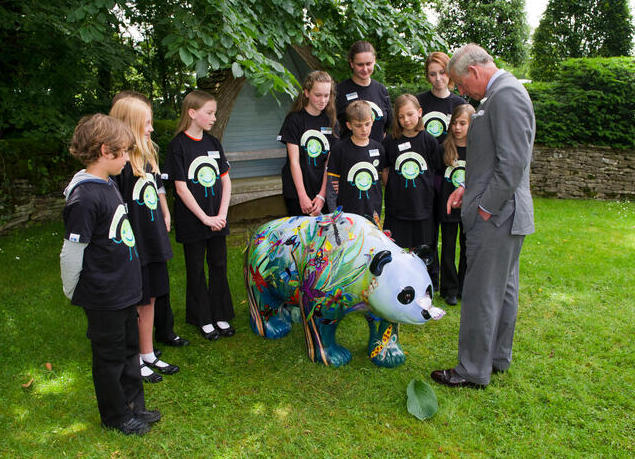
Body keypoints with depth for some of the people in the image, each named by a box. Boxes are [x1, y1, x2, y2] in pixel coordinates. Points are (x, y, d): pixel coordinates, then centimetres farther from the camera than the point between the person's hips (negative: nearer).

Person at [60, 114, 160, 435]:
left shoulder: (107, 185, 5)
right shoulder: (84, 197, -24)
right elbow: (71, 253, -20)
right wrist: (73, 293, -7)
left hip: (124, 290, 9)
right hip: (103, 299, -9)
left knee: (129, 349, 20)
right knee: (110, 356, 10)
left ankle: (133, 406, 38)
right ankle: (115, 417, 30)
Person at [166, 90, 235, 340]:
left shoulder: (213, 143, 7)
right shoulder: (178, 146, -10)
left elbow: (226, 181, 7)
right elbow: (181, 188, -13)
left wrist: (221, 215, -5)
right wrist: (205, 218, -15)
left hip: (217, 219, 5)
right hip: (192, 221, -5)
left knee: (219, 266, 12)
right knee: (196, 270, 8)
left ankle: (221, 315, 26)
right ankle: (203, 319, 22)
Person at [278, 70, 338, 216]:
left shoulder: (330, 122, 7)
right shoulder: (294, 119, -4)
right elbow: (294, 161, -8)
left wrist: (322, 195, -7)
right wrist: (303, 196, -13)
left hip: (322, 191, 3)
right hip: (296, 193, -3)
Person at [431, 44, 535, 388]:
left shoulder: (506, 95, -17)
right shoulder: (499, 95, 15)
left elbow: (513, 162, -23)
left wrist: (486, 207, -18)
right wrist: (468, 188, 10)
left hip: (495, 217, -10)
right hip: (503, 214, 10)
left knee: (480, 295, -1)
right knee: (503, 289, 19)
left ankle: (473, 371, 11)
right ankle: (498, 357, 33)